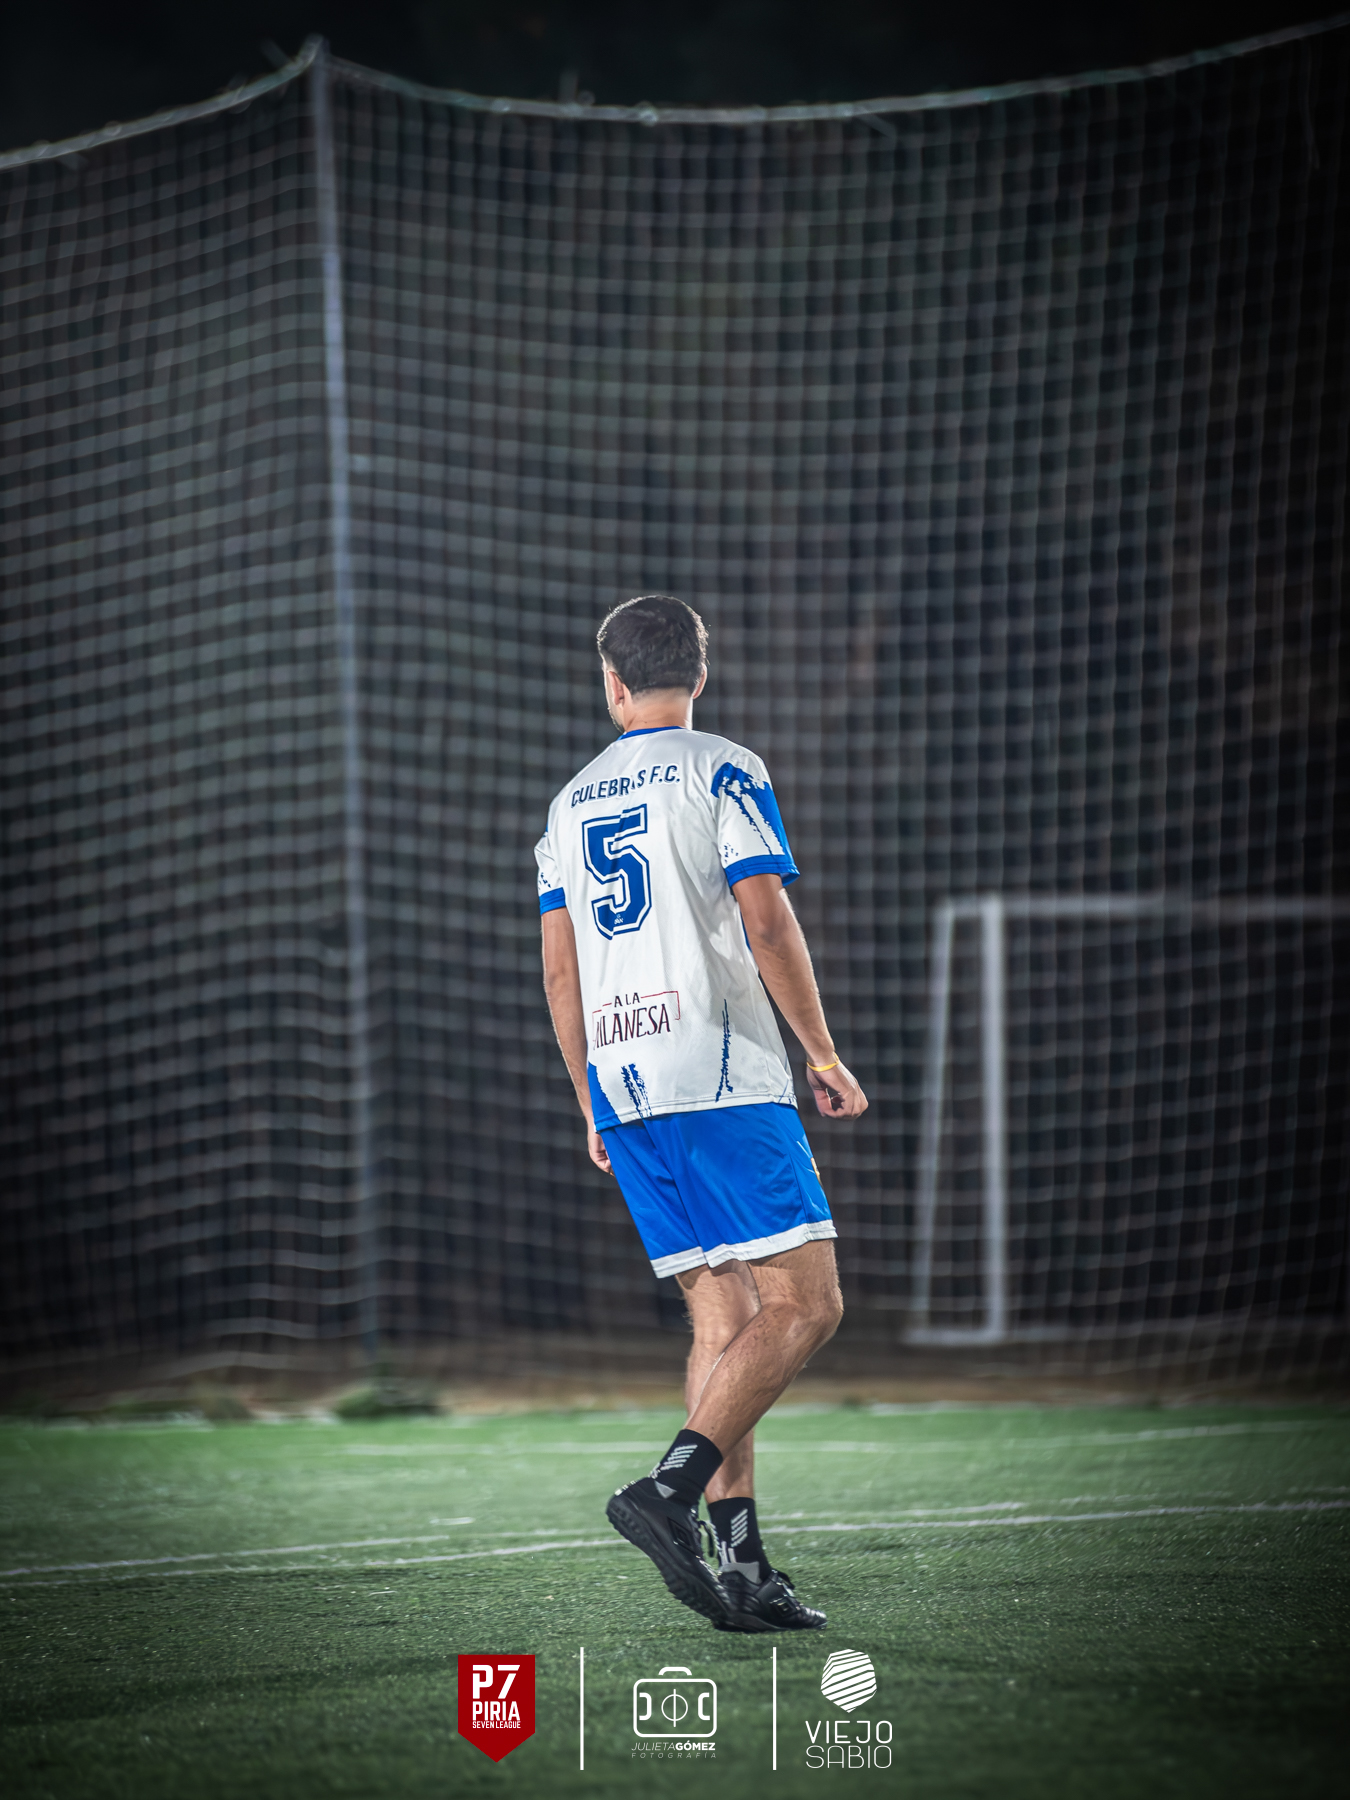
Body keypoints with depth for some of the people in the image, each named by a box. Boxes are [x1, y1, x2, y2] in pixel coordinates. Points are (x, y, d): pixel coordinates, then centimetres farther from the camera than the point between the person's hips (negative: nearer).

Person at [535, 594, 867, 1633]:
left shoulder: (571, 804, 16)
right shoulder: (724, 772, -1)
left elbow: (560, 972, 15)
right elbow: (769, 929, -9)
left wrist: (595, 1110, 22)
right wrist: (824, 1057, 0)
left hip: (620, 1084, 7)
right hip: (723, 1076, -7)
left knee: (726, 1321, 7)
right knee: (805, 1303, -6)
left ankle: (742, 1566, -1)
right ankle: (670, 1491, -21)